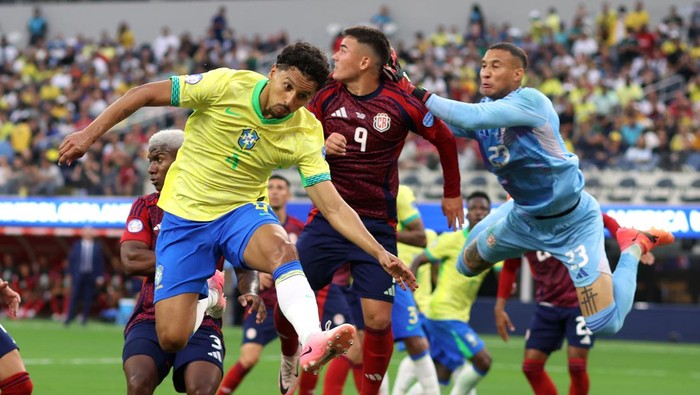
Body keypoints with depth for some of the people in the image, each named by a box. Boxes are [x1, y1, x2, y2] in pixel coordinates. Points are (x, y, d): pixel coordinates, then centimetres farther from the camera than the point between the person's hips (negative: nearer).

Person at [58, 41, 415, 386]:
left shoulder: (305, 135, -12)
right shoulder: (227, 85, -18)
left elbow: (332, 206, -14)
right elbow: (145, 94, -11)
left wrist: (379, 253, -25)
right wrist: (89, 134, -14)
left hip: (242, 212, 0)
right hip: (185, 214, 0)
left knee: (281, 249, -37)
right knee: (172, 339, -7)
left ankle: (311, 343, -54)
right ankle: (203, 297, 29)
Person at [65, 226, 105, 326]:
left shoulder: (97, 247, 6)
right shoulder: (76, 245, 7)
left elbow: (101, 262, 5)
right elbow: (71, 259, 7)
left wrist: (100, 276, -1)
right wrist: (70, 273, 1)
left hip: (91, 276, 0)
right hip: (78, 275, 0)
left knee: (88, 298, 0)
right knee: (74, 296, -4)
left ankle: (85, 318, 7)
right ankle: (70, 317, -1)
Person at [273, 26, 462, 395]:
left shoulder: (399, 103, -8)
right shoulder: (326, 96, 1)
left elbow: (444, 138, 6)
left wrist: (452, 194, 13)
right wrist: (322, 145, -14)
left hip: (377, 225, -2)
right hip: (327, 218, 3)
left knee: (378, 320, -10)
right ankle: (290, 359, 29)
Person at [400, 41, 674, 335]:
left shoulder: (530, 100, -28)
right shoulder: (484, 110, -3)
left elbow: (472, 117, -40)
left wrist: (420, 95, -35)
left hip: (571, 221, -8)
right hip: (524, 216, 8)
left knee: (605, 324, -11)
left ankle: (634, 245, 15)